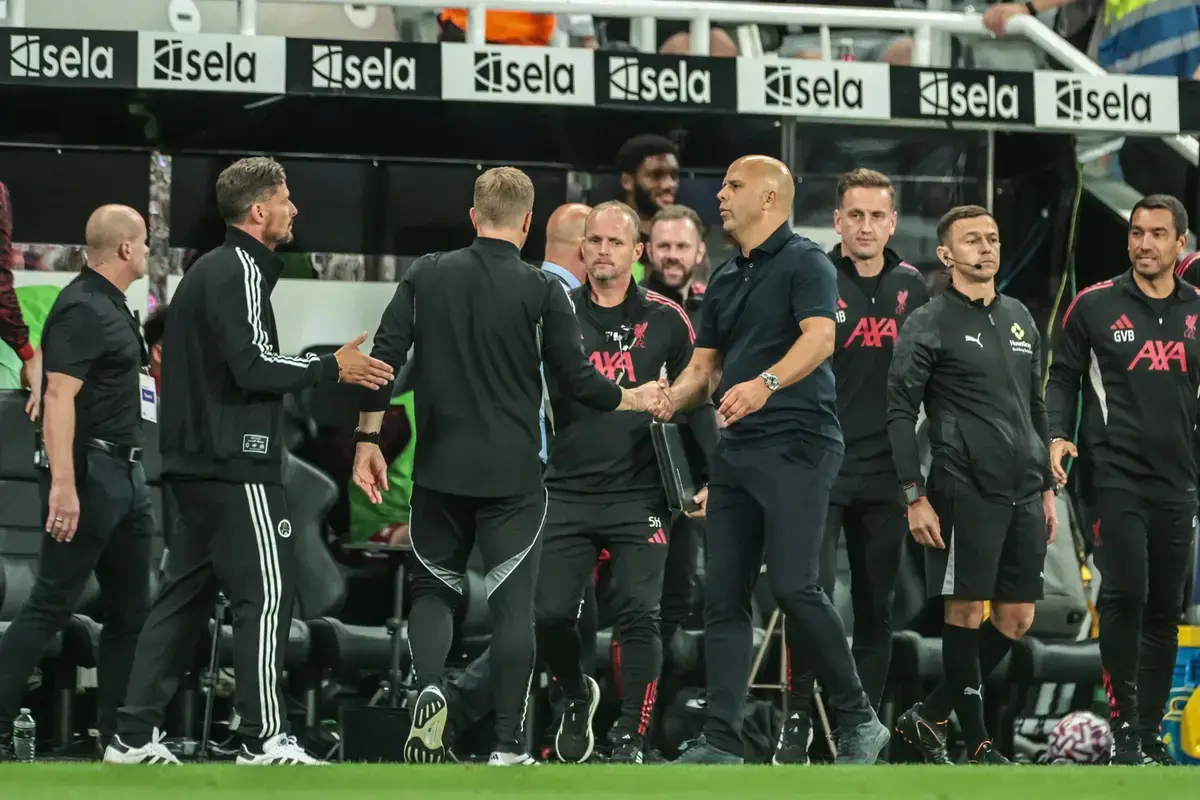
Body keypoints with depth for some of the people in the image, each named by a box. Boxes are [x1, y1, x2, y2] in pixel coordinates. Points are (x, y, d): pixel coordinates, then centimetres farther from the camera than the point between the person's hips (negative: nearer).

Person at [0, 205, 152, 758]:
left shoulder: (112, 307, 16)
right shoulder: (82, 309, -14)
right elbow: (59, 396, -23)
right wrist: (63, 485, -29)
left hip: (123, 474, 10)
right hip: (88, 473, -10)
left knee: (130, 608, 10)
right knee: (52, 605, -10)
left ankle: (119, 733, 14)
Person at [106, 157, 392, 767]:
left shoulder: (207, 270, 20)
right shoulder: (240, 271, -12)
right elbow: (253, 364, -21)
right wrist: (331, 368, -12)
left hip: (195, 461, 10)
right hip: (236, 466, -10)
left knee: (185, 595, 10)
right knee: (266, 596, -7)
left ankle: (134, 736, 9)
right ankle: (264, 740, -7)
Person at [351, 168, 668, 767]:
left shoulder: (425, 275, 1)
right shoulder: (542, 290, -6)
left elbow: (384, 357, -1)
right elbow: (576, 379, -4)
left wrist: (368, 438, 5)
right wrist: (635, 400, 14)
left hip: (439, 470, 2)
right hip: (512, 476, -2)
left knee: (434, 588, 16)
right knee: (512, 605, 4)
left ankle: (428, 690, -12)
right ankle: (507, 749, 0)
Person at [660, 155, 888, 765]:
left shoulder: (804, 263, -4)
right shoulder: (726, 280, 21)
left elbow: (820, 336, -20)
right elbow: (703, 368, 22)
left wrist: (767, 383, -35)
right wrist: (667, 401, 2)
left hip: (797, 444, -8)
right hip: (736, 451, 8)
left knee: (793, 585, -16)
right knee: (724, 597, 2)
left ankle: (858, 719, -3)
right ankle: (720, 742, 3)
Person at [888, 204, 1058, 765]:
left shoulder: (1020, 319, 16)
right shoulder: (929, 324, -4)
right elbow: (899, 411, -7)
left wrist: (1047, 488, 18)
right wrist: (914, 498, -14)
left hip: (1023, 493, 7)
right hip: (965, 492, -7)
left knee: (1017, 620, 6)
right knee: (966, 613, -4)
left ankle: (929, 717, 16)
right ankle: (977, 743, 3)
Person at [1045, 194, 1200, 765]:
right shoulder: (1094, 305, 1)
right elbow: (1063, 377, 5)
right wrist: (1058, 435, -10)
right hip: (1113, 476, -4)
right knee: (1125, 593, -16)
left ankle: (1149, 733, 15)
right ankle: (1122, 728, -9)